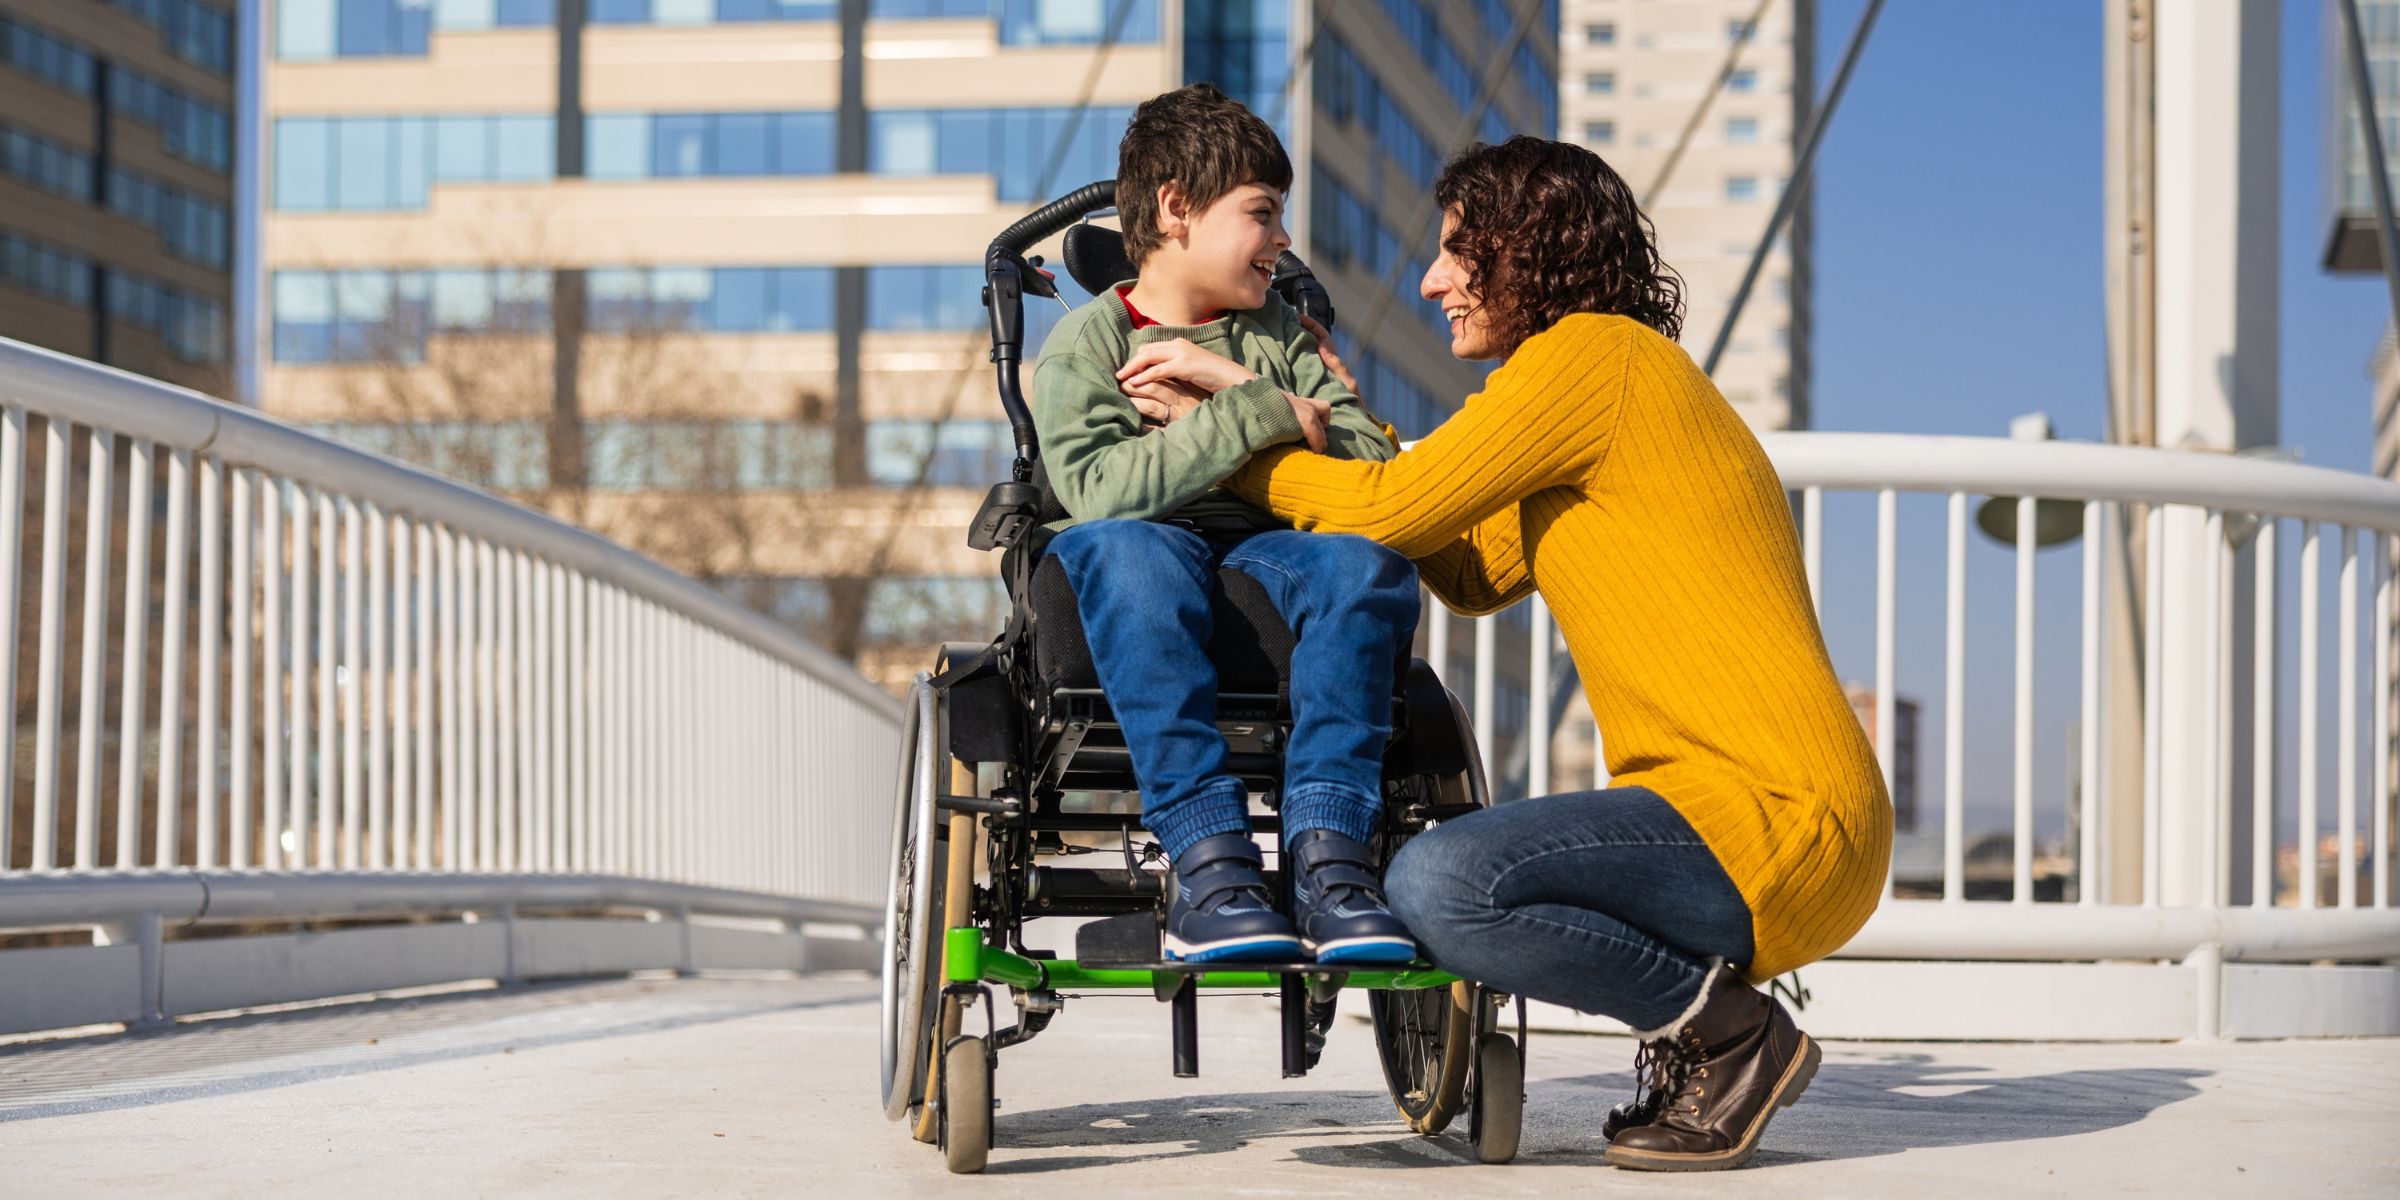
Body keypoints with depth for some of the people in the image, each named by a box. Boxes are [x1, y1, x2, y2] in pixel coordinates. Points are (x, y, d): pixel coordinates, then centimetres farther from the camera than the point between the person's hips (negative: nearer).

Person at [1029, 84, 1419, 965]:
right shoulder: (1086, 343, 7)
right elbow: (1100, 488, -14)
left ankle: (1325, 857, -38)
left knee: (1366, 557, -30)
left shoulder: (1277, 337, 22)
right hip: (1146, 584, -3)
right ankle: (1207, 859, -44)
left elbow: (1376, 469, 6)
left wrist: (1236, 388, -3)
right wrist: (1260, 417, -13)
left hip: (1262, 547, 3)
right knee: (1130, 547, -39)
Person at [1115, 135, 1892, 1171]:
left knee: (1441, 886, -26)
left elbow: (1393, 511, -8)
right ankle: (1697, 1020, 10)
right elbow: (1475, 574, 20)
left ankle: (1726, 1028, -7)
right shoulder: (1613, 372, 22)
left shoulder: (1594, 354, -9)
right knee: (1441, 873, 18)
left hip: (1774, 817, -10)